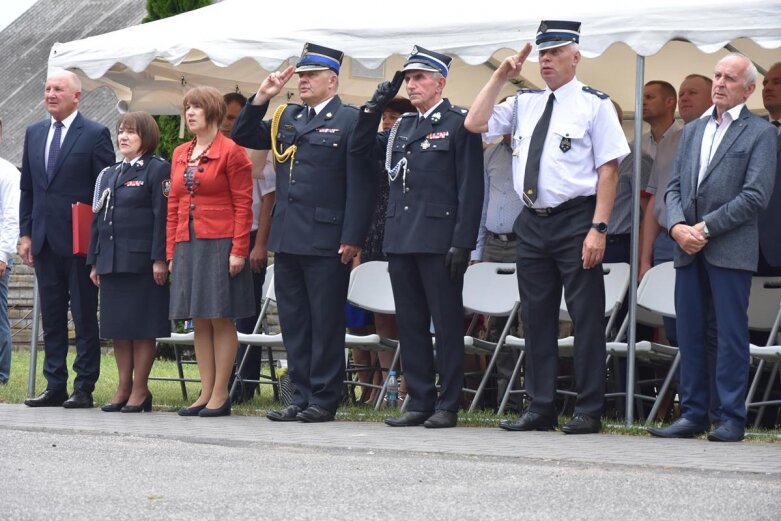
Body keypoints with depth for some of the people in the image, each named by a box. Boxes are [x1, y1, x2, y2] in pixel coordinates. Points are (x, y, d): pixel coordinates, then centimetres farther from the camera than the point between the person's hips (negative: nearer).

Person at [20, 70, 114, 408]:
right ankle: (55, 386, 14)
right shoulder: (34, 134, 13)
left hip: (79, 240, -6)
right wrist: (25, 233, 9)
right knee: (51, 317, 9)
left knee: (84, 317, 0)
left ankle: (84, 389, 4)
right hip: (44, 240, 6)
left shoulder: (95, 135, -4)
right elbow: (27, 188, 16)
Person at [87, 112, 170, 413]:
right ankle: (123, 388, 13)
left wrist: (159, 259, -17)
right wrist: (95, 261, 12)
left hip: (142, 261, -7)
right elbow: (98, 219, 18)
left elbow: (162, 216, -10)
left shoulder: (157, 170, -3)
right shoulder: (108, 175, 18)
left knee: (142, 328, -3)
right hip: (111, 261, 7)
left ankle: (139, 391, 1)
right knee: (118, 328, 7)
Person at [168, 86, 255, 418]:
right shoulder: (180, 155, 16)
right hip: (188, 246, 7)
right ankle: (206, 393, 12)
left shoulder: (231, 152, -5)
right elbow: (173, 205, 18)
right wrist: (171, 251, 12)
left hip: (220, 244, -7)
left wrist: (238, 251, -14)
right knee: (199, 320, 7)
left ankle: (220, 395, 0)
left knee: (221, 319, -3)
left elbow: (243, 205, -8)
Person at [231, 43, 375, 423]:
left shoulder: (351, 120, -4)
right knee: (294, 322, 9)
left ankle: (323, 400, 3)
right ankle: (301, 396, 15)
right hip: (287, 239, 7)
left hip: (326, 242, -7)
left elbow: (361, 184, -9)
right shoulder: (287, 118, 17)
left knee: (326, 323, -1)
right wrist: (261, 98, 6)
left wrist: (352, 239, -15)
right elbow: (242, 137, 19)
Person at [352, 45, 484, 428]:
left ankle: (447, 406, 1)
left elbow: (470, 188, -8)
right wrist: (376, 106, 11)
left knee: (446, 324, -2)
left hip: (438, 239, -7)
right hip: (401, 238, 7)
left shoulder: (459, 124, -3)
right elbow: (360, 147, 24)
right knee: (410, 324, 8)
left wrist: (463, 242, -15)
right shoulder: (402, 126, 17)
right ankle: (419, 403, 14)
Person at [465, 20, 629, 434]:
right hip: (532, 224, 6)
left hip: (575, 222, -6)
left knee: (585, 318, -2)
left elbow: (608, 169, -9)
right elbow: (475, 124, 7)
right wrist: (500, 77, 2)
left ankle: (588, 412, 3)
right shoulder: (524, 103, 12)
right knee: (536, 317, 9)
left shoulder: (594, 105, -4)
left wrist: (598, 229, -16)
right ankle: (540, 409, 16)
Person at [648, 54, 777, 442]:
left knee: (731, 334, -3)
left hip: (730, 250, -6)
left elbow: (756, 195, -10)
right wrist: (678, 226, -6)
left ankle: (731, 419, 1)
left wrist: (705, 228, -13)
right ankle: (693, 414, 12)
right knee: (690, 334, 6)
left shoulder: (760, 133, 0)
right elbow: (674, 187, 14)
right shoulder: (692, 131, 19)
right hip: (689, 250, 6)